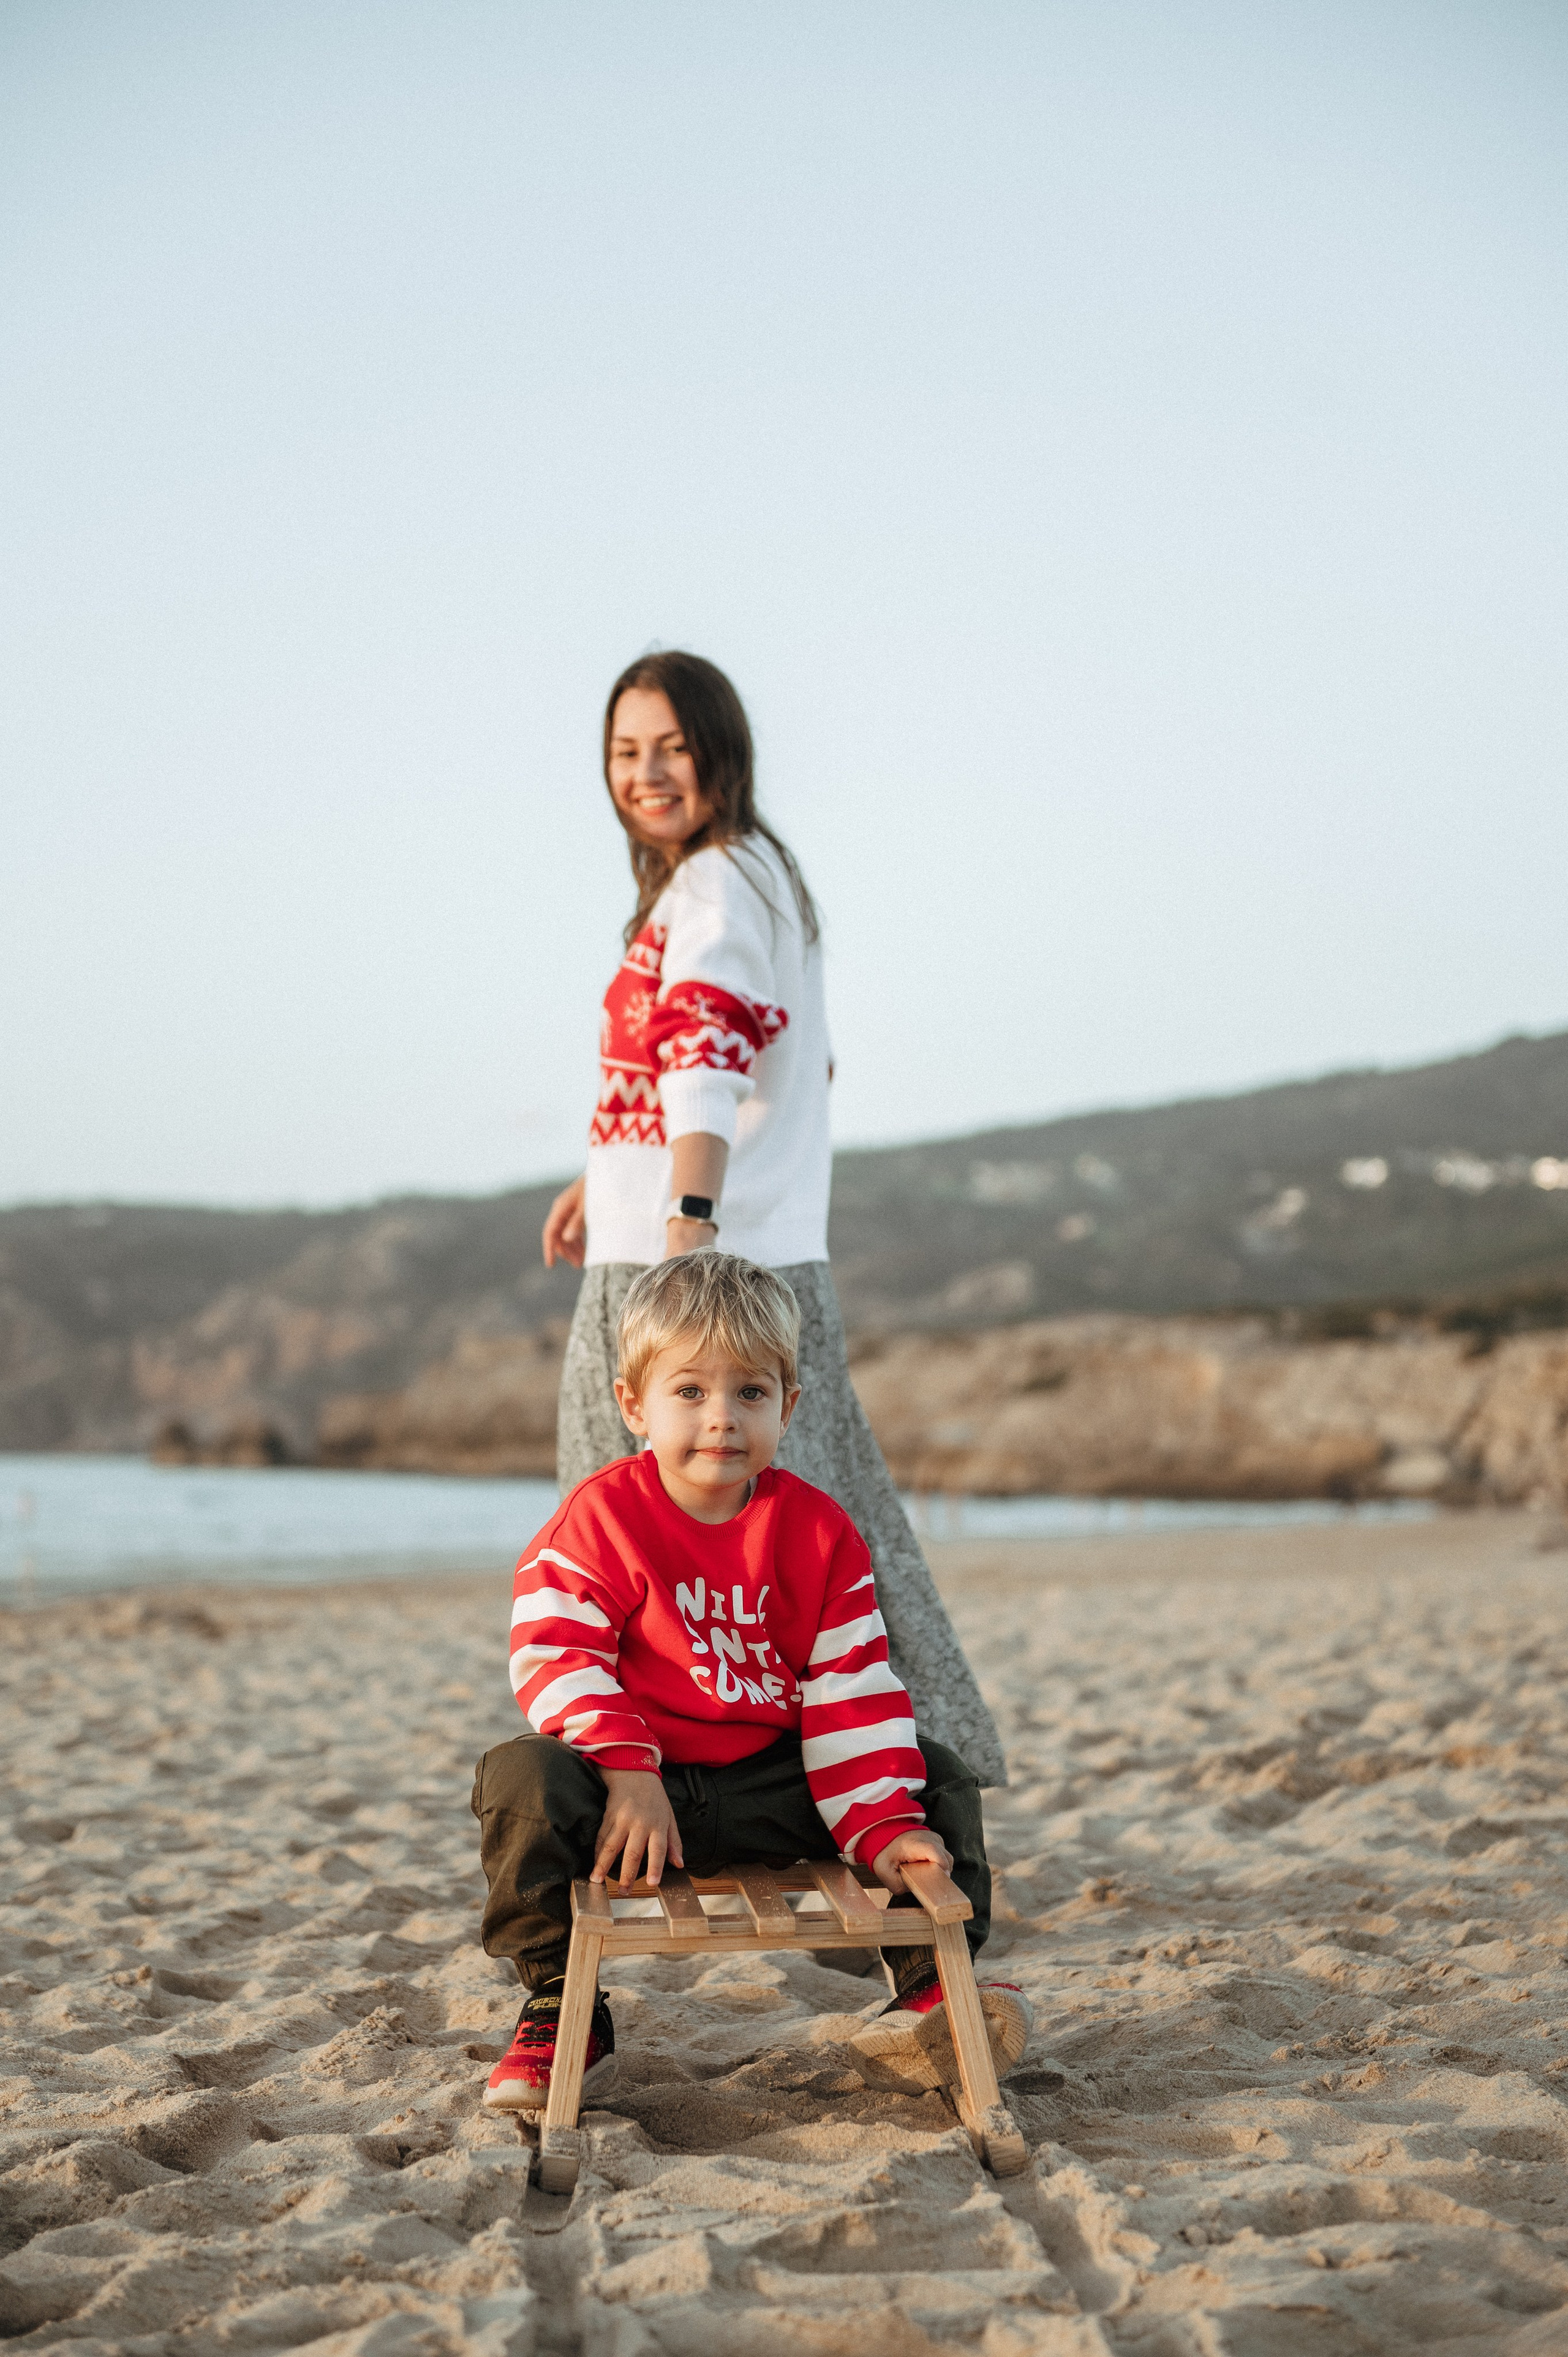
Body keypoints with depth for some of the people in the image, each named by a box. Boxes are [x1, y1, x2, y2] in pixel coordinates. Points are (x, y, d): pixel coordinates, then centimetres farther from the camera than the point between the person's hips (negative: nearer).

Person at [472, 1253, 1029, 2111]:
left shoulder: (819, 1532, -2)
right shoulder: (602, 1517, -9)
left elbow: (853, 1696, -4)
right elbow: (554, 1655, -16)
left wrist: (885, 1830, -15)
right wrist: (626, 1773, -29)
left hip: (771, 1784, 3)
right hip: (638, 1782, -3)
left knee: (937, 1777, -7)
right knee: (524, 1779, -31)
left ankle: (928, 1990, 3)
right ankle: (559, 2009, -13)